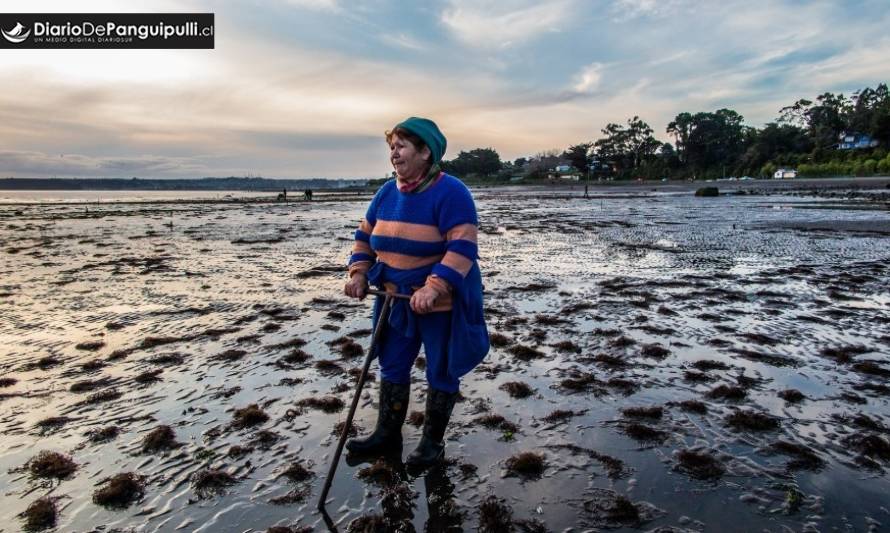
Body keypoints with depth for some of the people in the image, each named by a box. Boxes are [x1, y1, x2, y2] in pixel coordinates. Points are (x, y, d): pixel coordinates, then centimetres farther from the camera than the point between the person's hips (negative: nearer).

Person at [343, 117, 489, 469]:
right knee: (392, 367, 15)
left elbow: (463, 248, -26)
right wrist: (359, 272, -2)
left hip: (442, 304, -6)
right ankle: (387, 434, 32)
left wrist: (434, 287, -35)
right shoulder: (387, 192, 3)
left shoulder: (450, 192, -19)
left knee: (441, 374, 8)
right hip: (397, 301, 7)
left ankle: (433, 441, 26)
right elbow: (365, 236, 13)